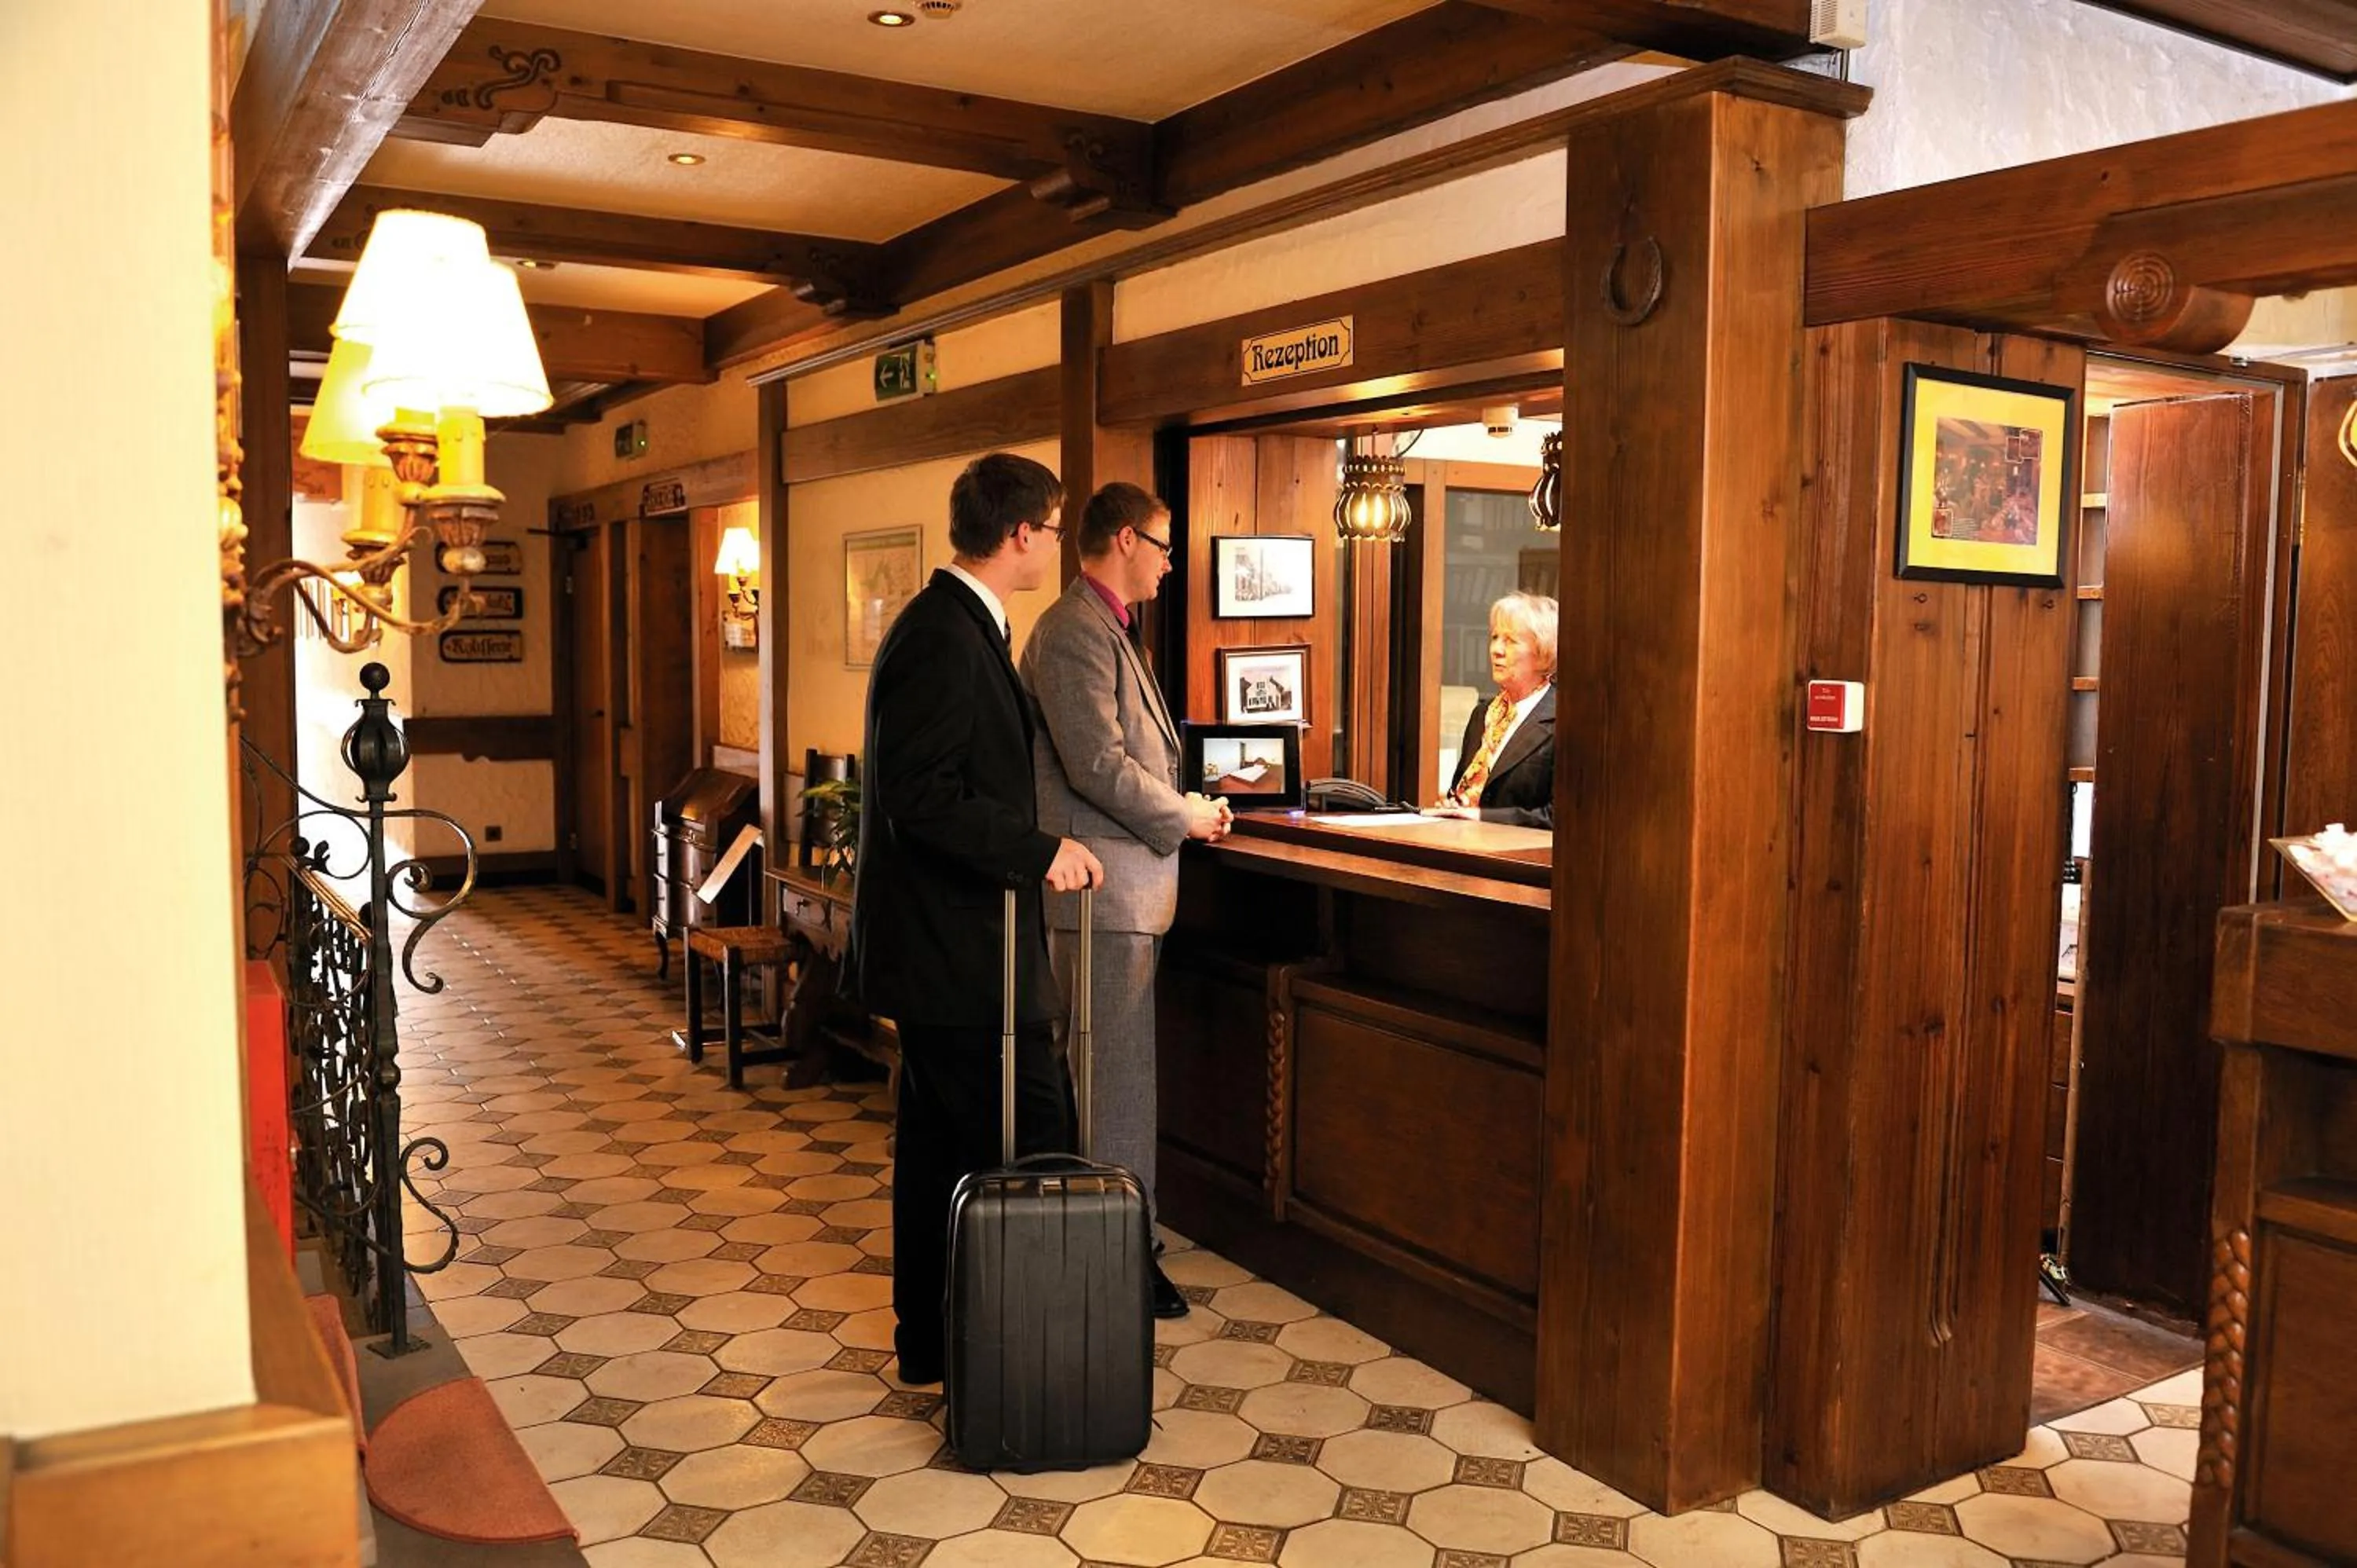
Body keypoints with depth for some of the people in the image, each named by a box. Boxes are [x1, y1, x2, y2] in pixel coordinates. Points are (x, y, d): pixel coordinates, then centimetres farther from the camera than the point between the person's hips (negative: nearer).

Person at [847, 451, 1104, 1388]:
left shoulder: (958, 628, 15)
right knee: (1032, 1150, -4)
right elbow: (920, 801, -25)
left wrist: (1036, 848, 19)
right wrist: (1040, 851, -23)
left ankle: (931, 1345, 30)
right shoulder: (943, 640, -18)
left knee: (940, 1150, 17)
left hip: (945, 949, 11)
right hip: (957, 951, -11)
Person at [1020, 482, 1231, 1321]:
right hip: (1103, 883, -11)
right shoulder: (1075, 631, -15)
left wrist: (1183, 803, 9)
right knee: (1119, 1073, -3)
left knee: (1107, 1069, 16)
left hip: (1123, 884, 11)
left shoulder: (1105, 629, 18)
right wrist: (1184, 817, -10)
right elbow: (1098, 763, -22)